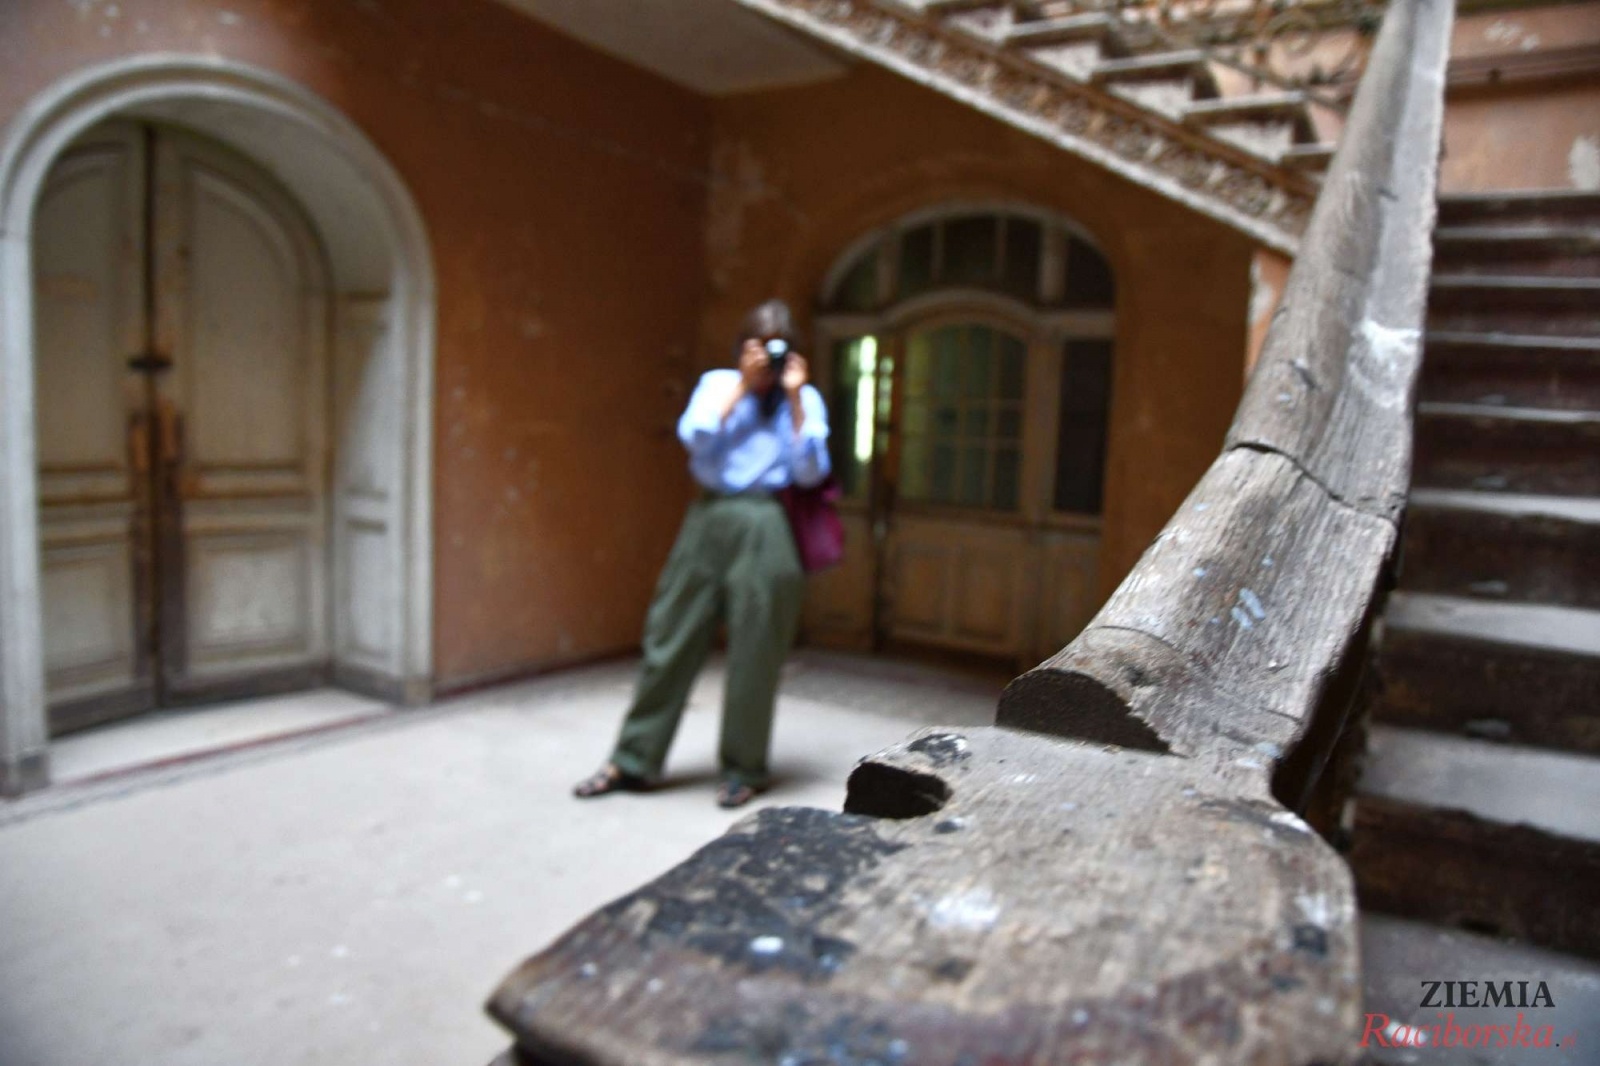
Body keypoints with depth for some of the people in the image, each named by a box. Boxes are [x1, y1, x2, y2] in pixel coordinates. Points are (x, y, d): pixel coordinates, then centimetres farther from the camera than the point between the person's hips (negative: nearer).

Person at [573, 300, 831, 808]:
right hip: (707, 521, 2)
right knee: (671, 640, 5)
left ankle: (743, 769, 20)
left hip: (763, 529, -1)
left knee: (753, 655, 3)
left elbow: (810, 473, -5)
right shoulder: (717, 383, 11)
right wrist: (741, 387, -7)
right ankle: (633, 760, 18)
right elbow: (694, 439, -6)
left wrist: (793, 398, -7)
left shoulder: (804, 399, 7)